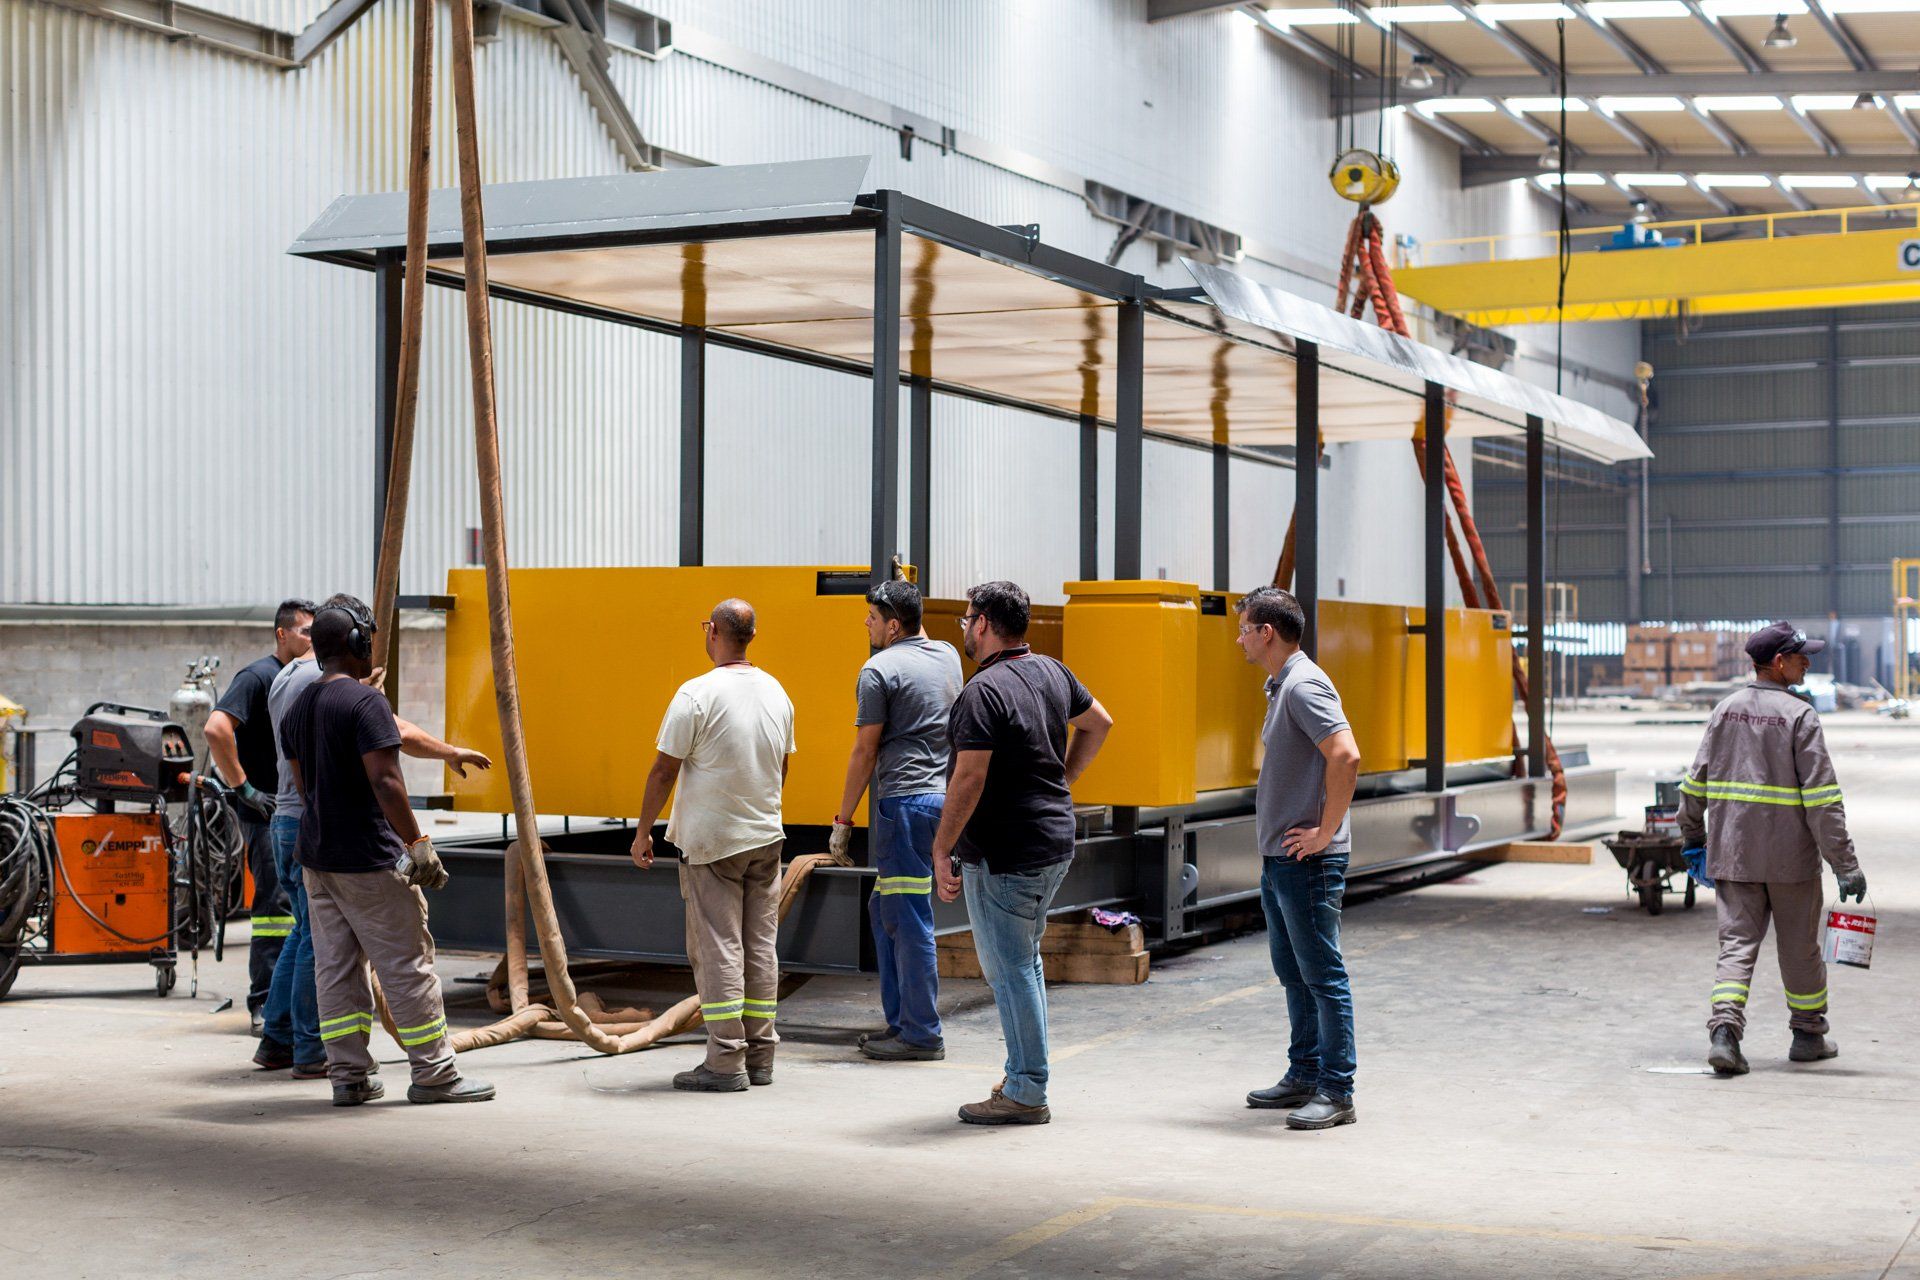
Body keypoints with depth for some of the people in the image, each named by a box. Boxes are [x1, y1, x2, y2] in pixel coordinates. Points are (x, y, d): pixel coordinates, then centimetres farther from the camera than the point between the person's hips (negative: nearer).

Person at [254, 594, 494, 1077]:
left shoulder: (285, 678, 14)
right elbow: (400, 734, -18)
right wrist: (451, 753, -3)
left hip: (285, 820, 10)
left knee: (307, 933, 18)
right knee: (320, 939, -4)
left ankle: (277, 1040, 21)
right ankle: (312, 1051, 0)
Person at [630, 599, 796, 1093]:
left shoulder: (697, 694, -14)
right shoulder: (776, 692, 6)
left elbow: (664, 770, -12)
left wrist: (642, 830, -2)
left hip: (710, 841, -6)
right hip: (766, 838, 6)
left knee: (717, 947, -3)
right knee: (760, 946, 9)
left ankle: (726, 1062, -4)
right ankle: (760, 1056, 14)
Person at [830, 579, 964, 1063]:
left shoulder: (879, 670, -10)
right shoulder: (948, 657, 11)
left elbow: (865, 753, -9)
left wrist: (843, 820, -3)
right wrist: (910, 601, 39)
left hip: (904, 802, -9)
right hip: (943, 798, 9)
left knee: (909, 920, -4)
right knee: (885, 911, 18)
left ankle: (922, 1035, -1)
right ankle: (900, 1021, 21)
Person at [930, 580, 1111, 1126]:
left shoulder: (984, 692, -19)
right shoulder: (1052, 671, 8)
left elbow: (969, 779, -23)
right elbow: (1099, 722, 23)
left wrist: (941, 850, -16)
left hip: (1003, 854, -9)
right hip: (1054, 839, 9)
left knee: (1009, 969, -1)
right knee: (1024, 961, 20)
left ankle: (1025, 1094, 4)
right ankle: (1023, 1075, 26)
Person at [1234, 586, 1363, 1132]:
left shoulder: (1304, 685, -16)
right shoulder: (1280, 686, 16)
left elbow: (1345, 757, -28)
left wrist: (1325, 831, -22)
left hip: (1307, 861, -11)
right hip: (1278, 859, 11)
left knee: (1322, 974, -5)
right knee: (1293, 972, 16)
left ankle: (1336, 1092, -1)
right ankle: (1305, 1076, 25)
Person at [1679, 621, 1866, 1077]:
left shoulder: (1726, 710, 5)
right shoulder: (1799, 716, -11)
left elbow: (1697, 779, 10)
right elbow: (1821, 796, -15)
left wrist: (1693, 834, 25)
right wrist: (1845, 863, -13)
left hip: (1732, 851, 4)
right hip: (1789, 853, -4)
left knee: (1737, 942, 4)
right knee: (1800, 946, 12)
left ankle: (1724, 1031, -13)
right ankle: (1808, 1033, 26)